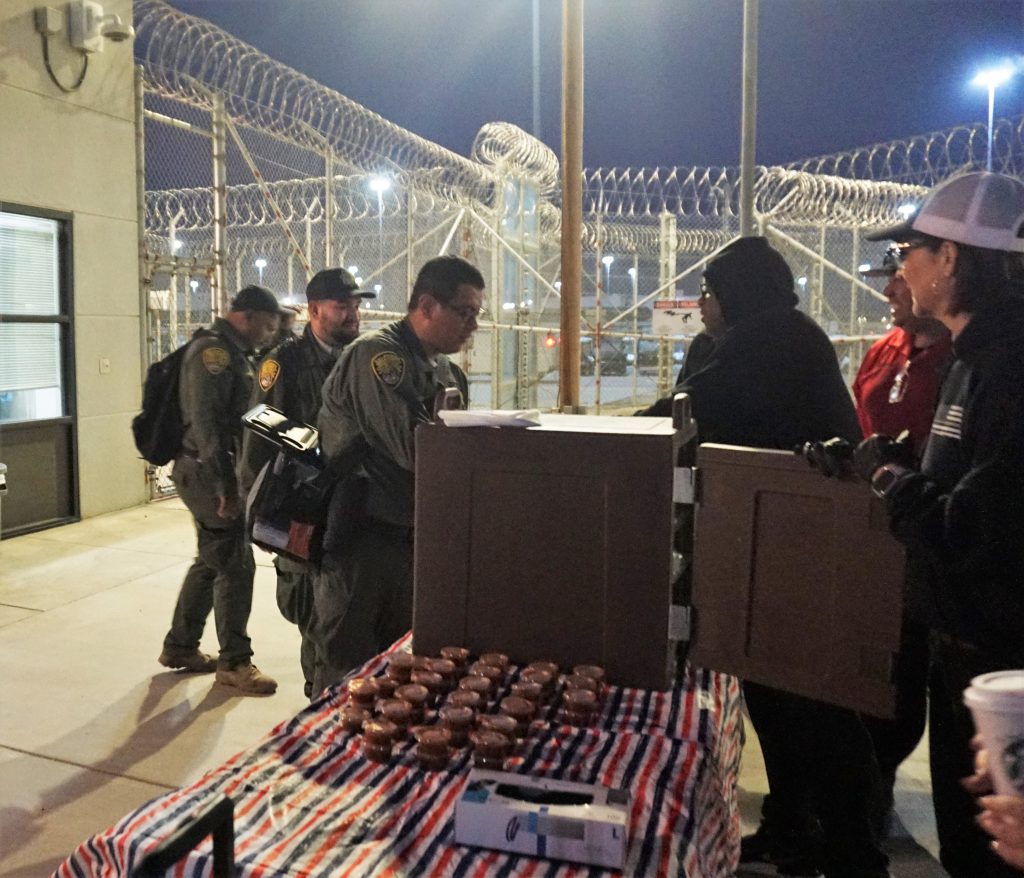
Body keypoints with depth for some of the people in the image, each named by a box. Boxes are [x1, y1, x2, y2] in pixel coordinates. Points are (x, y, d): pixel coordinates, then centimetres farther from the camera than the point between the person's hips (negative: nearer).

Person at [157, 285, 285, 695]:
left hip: (214, 471, 10)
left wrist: (231, 478, 21)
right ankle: (234, 661, 6)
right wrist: (225, 485, -24)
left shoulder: (229, 351, 17)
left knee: (211, 561, 17)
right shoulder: (214, 350, -16)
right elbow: (205, 422, -23)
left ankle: (179, 646, 30)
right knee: (235, 566, -5)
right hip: (207, 472, -10)